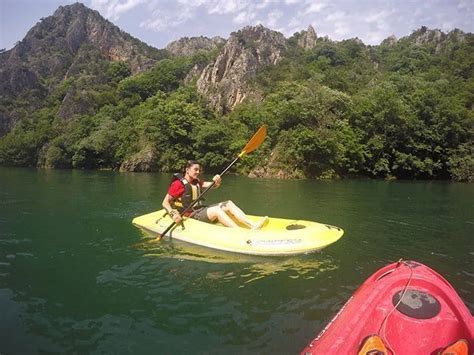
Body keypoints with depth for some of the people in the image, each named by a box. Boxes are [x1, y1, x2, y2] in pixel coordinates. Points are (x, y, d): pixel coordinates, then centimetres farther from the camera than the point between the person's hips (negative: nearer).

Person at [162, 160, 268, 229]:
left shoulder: (196, 182, 15)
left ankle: (253, 225, -19)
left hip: (200, 210, 9)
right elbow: (165, 202, -14)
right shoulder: (178, 183, -9)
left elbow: (213, 185, 6)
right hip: (190, 216, -9)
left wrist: (216, 181, -18)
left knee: (228, 204, -5)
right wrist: (173, 214, -31)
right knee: (216, 210, -31)